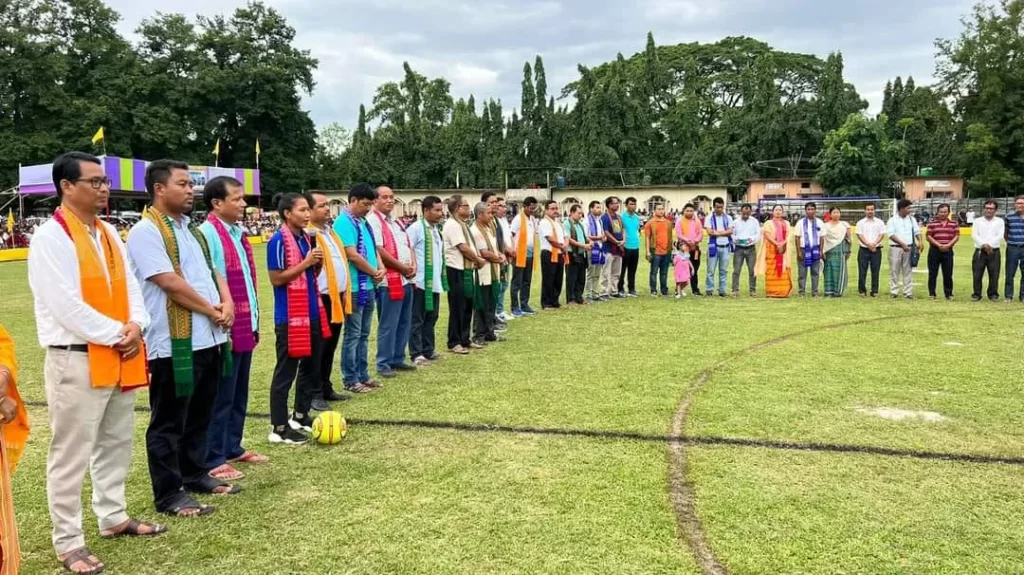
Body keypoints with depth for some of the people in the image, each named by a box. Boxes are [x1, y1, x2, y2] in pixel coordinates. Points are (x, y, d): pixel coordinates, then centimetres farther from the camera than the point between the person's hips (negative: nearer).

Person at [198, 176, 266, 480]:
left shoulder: (238, 233, 12)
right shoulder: (207, 233, -15)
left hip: (245, 328, 9)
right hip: (225, 331, -9)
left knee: (239, 394, 17)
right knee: (221, 397, 0)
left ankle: (233, 448, 30)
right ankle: (213, 460, 11)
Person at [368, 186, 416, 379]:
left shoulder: (395, 222, 19)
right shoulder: (373, 221, -10)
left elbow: (408, 245, 21)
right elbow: (379, 250, -19)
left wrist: (413, 265, 2)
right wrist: (402, 267, -12)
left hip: (406, 279, 9)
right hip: (389, 280, -9)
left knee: (404, 323, 13)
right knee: (388, 325, -4)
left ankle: (398, 359, 23)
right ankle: (383, 364, 3)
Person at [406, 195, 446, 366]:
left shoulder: (436, 229, 14)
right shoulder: (416, 228, -11)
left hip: (435, 282, 8)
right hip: (420, 282, -8)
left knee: (431, 318, 14)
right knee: (417, 320, 0)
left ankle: (428, 350, 24)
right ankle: (416, 354, 5)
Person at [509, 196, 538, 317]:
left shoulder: (533, 220, 14)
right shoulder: (518, 219, -10)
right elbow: (510, 236, -12)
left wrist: (534, 249, 11)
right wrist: (513, 251, -17)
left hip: (530, 254, 7)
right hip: (520, 254, -7)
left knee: (527, 282, 11)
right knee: (517, 282, -2)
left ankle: (524, 305, 18)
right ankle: (515, 308, 2)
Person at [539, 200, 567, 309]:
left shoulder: (558, 222, 18)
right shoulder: (544, 222, -9)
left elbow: (564, 237, 20)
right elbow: (550, 239, -18)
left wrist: (565, 245, -3)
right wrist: (561, 247, -6)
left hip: (560, 254, 8)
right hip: (549, 254, -8)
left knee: (558, 280, 10)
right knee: (548, 280, -4)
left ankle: (554, 301, 19)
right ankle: (546, 303, 2)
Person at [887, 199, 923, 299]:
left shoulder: (912, 219, 11)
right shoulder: (892, 220, -2)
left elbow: (917, 231, 12)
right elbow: (891, 235, -11)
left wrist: (920, 242, -6)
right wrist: (902, 244, -20)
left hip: (909, 248, 4)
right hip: (896, 248, -3)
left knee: (908, 271, 5)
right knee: (894, 271, 0)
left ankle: (908, 292, 8)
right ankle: (894, 292, 6)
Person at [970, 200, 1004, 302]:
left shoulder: (1000, 221, 8)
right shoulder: (977, 221, 8)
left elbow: (1000, 236, -4)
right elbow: (974, 235, -5)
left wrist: (990, 245, -18)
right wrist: (984, 245, -19)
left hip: (994, 252, 0)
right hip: (979, 251, 0)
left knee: (994, 275, 2)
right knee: (977, 275, -1)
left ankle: (993, 294, 14)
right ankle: (977, 294, 7)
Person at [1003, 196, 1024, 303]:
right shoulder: (1009, 217, 0)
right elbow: (1005, 232, 9)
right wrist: (1009, 242, 3)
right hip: (1012, 248, -1)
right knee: (1010, 274, 3)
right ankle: (1008, 296, 11)